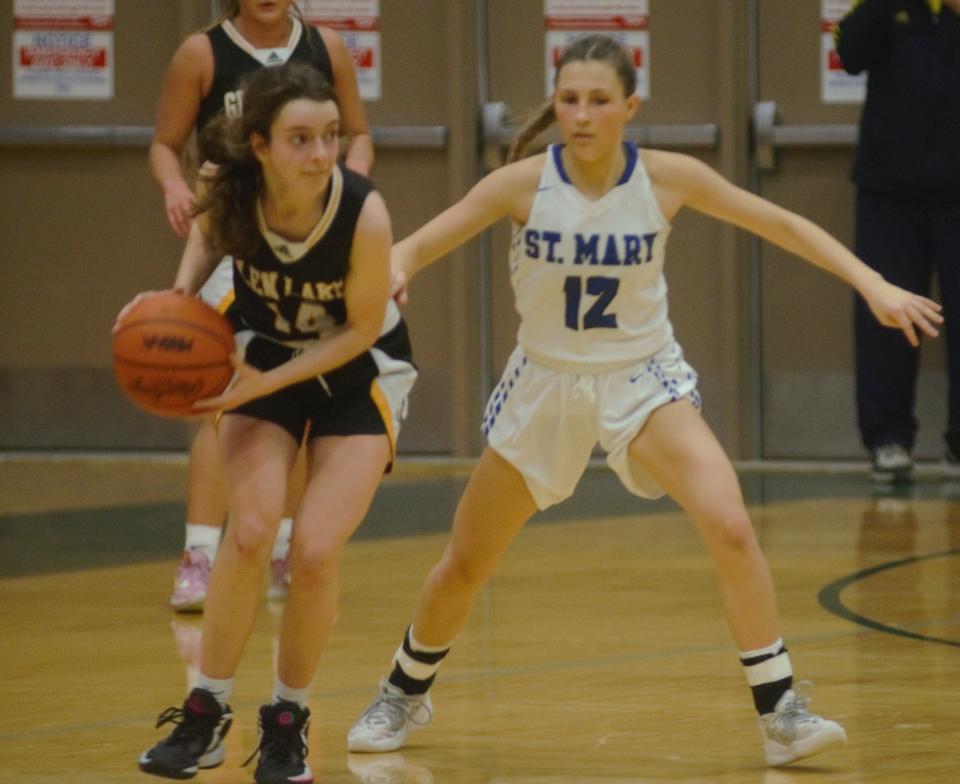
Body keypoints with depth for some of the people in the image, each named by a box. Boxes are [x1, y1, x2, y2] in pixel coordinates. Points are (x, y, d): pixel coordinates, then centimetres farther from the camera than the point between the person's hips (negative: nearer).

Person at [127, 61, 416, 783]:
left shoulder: (364, 214, -33)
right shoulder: (233, 193, -25)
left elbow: (362, 328, -18)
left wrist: (272, 381, -25)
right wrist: (182, 294, -16)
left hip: (357, 371, -2)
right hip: (263, 353, 2)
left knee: (315, 553, -13)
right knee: (251, 531, -17)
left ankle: (289, 719, 11)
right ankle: (207, 716, -1)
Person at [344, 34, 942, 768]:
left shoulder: (667, 178, -15)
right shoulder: (524, 184, -16)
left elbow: (781, 224, -6)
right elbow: (417, 246, -14)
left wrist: (873, 285, -12)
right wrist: (390, 275, -38)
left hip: (643, 378, -1)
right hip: (546, 382, 1)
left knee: (731, 528, -23)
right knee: (463, 567, 11)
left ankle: (780, 712, -13)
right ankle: (405, 695, 38)